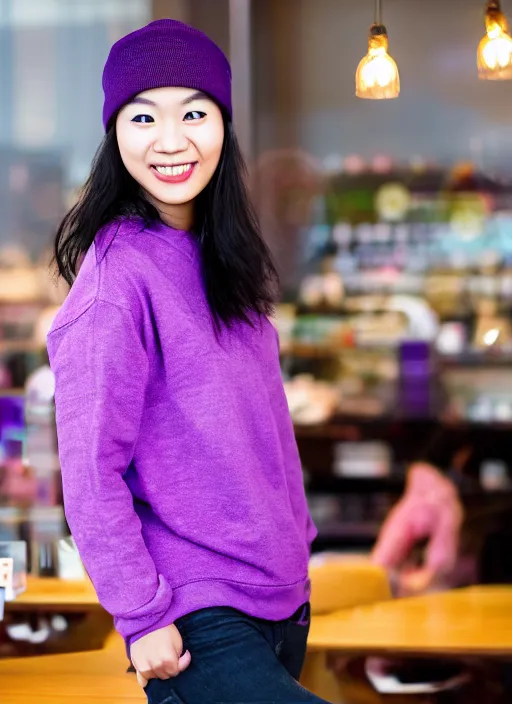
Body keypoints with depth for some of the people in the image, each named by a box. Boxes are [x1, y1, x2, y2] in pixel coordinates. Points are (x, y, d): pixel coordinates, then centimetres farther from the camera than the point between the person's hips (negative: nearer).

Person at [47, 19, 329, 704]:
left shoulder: (220, 258, 8)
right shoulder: (119, 277, -16)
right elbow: (91, 471, -17)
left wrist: (297, 540, 15)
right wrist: (143, 618, -17)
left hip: (282, 594, 8)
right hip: (198, 624, -8)